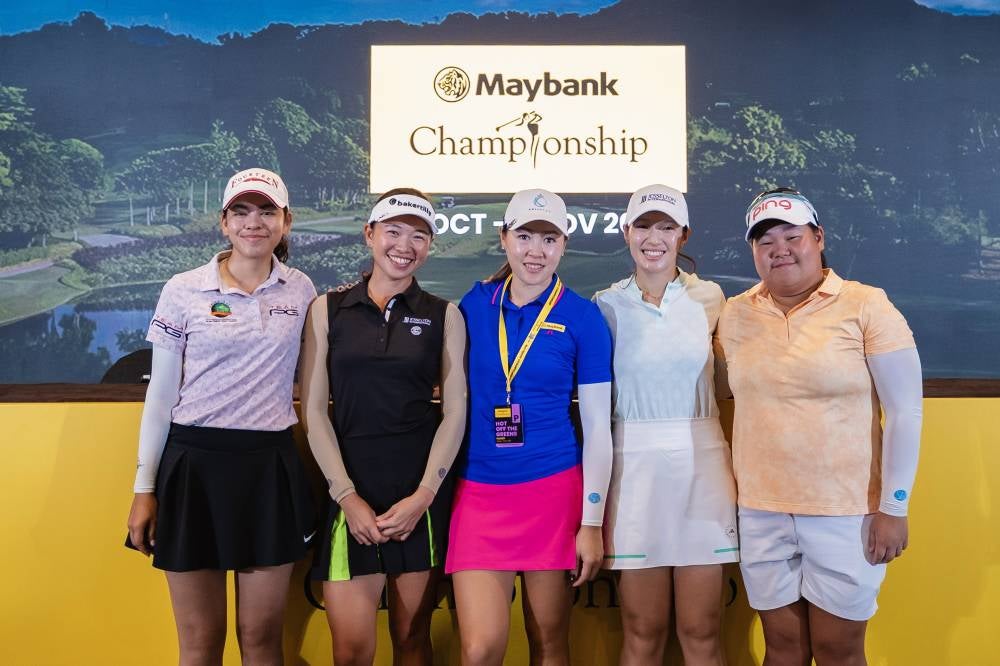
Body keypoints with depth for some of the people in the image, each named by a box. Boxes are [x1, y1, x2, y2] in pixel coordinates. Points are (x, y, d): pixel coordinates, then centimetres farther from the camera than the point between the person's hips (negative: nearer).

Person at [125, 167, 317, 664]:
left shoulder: (301, 290, 5)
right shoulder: (183, 290, -1)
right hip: (194, 464, -1)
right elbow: (161, 394, 2)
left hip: (270, 466, 1)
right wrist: (144, 488, 0)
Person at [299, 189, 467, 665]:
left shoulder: (444, 316, 6)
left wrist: (423, 495, -8)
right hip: (350, 487, 0)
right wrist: (348, 496, -7)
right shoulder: (328, 309, 5)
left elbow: (455, 412, 2)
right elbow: (313, 410, 1)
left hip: (423, 488, 1)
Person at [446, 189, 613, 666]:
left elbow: (597, 424, -1)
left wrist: (592, 522, -4)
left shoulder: (582, 317, -3)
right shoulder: (474, 305, 4)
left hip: (553, 489, -1)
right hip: (479, 490, 2)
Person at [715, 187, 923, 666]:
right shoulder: (735, 315, 3)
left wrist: (893, 508, -10)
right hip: (760, 514, 3)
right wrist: (735, 494, 10)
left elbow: (905, 412, -7)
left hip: (846, 514, -3)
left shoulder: (866, 307, -8)